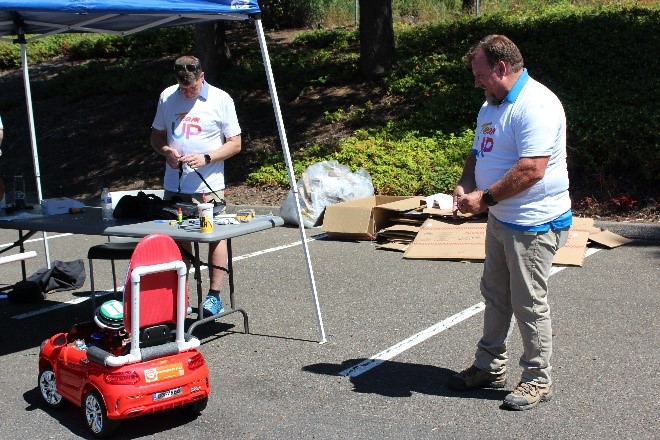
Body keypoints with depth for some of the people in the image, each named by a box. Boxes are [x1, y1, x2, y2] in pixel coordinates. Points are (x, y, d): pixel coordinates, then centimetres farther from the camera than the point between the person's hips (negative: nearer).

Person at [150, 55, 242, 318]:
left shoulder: (221, 100, -4)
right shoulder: (167, 97, 6)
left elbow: (235, 144, -3)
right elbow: (156, 136, 16)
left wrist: (206, 158, -17)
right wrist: (166, 151, -6)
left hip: (209, 187, -4)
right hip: (174, 185, 4)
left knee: (215, 237, 0)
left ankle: (214, 295, 10)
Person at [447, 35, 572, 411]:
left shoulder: (536, 105, -20)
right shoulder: (492, 105, 12)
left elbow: (532, 169, -28)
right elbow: (479, 153, 20)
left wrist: (485, 198, -21)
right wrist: (465, 186, 0)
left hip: (533, 224, -10)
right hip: (501, 220, 10)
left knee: (529, 303, 1)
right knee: (495, 296, 18)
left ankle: (538, 381, 16)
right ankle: (490, 367, 33)